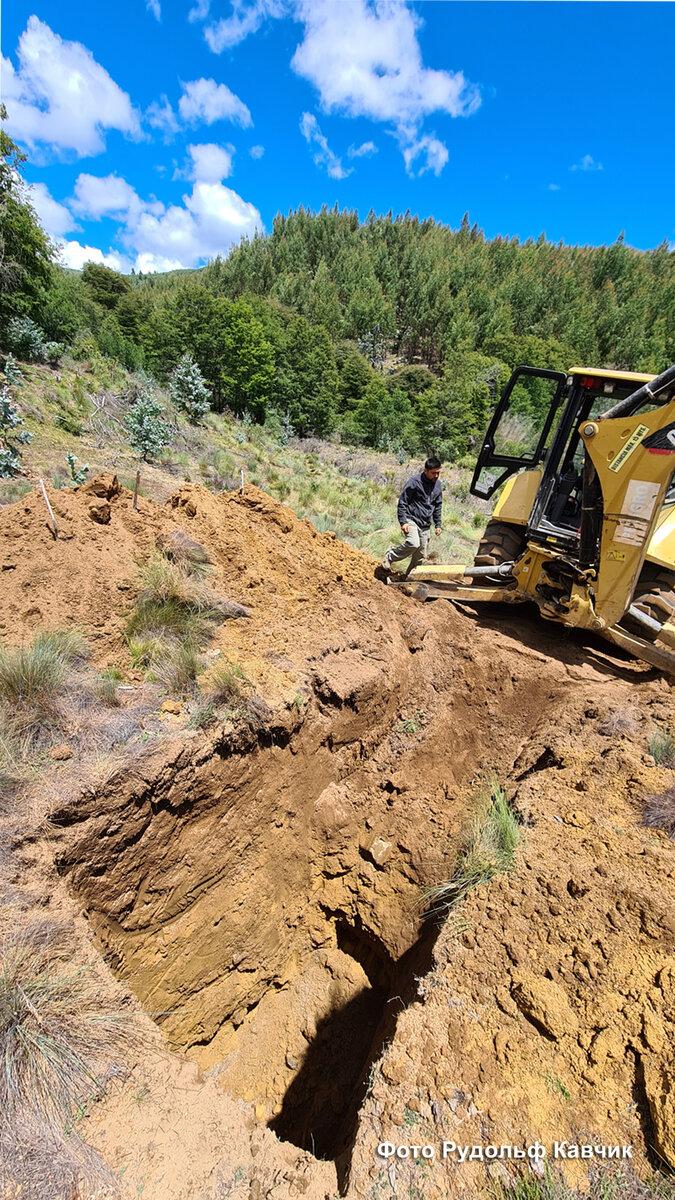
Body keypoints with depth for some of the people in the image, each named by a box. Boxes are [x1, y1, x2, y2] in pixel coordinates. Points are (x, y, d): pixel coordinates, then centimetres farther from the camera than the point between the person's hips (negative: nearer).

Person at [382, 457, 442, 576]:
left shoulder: (438, 484, 11)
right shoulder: (415, 481, -10)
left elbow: (437, 506, 21)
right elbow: (402, 502, -8)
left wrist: (438, 525, 15)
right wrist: (403, 522, -16)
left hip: (426, 525, 6)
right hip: (411, 520, -6)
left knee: (420, 555, 6)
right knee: (413, 544, -28)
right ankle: (390, 556, -5)